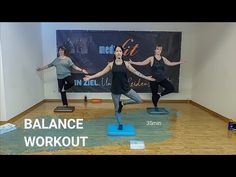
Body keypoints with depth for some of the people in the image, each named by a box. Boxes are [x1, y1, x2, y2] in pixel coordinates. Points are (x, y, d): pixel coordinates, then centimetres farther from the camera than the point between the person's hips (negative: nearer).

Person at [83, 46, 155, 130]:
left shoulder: (126, 63, -1)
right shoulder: (111, 64, -2)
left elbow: (135, 72, 4)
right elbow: (101, 73, 3)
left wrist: (146, 77, 4)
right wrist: (90, 77, -1)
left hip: (125, 88, 2)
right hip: (115, 89, -1)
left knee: (139, 100, -5)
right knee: (117, 109, 9)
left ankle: (123, 103, 12)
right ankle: (120, 125, 31)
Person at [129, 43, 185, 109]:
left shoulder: (163, 58, 7)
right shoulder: (151, 58, -5)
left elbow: (170, 63, 21)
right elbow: (142, 63, -7)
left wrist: (179, 62, 23)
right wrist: (132, 62, -14)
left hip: (162, 79, 4)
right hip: (154, 80, -4)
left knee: (171, 88, -10)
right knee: (154, 94, 5)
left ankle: (160, 94, 11)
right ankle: (155, 107, 26)